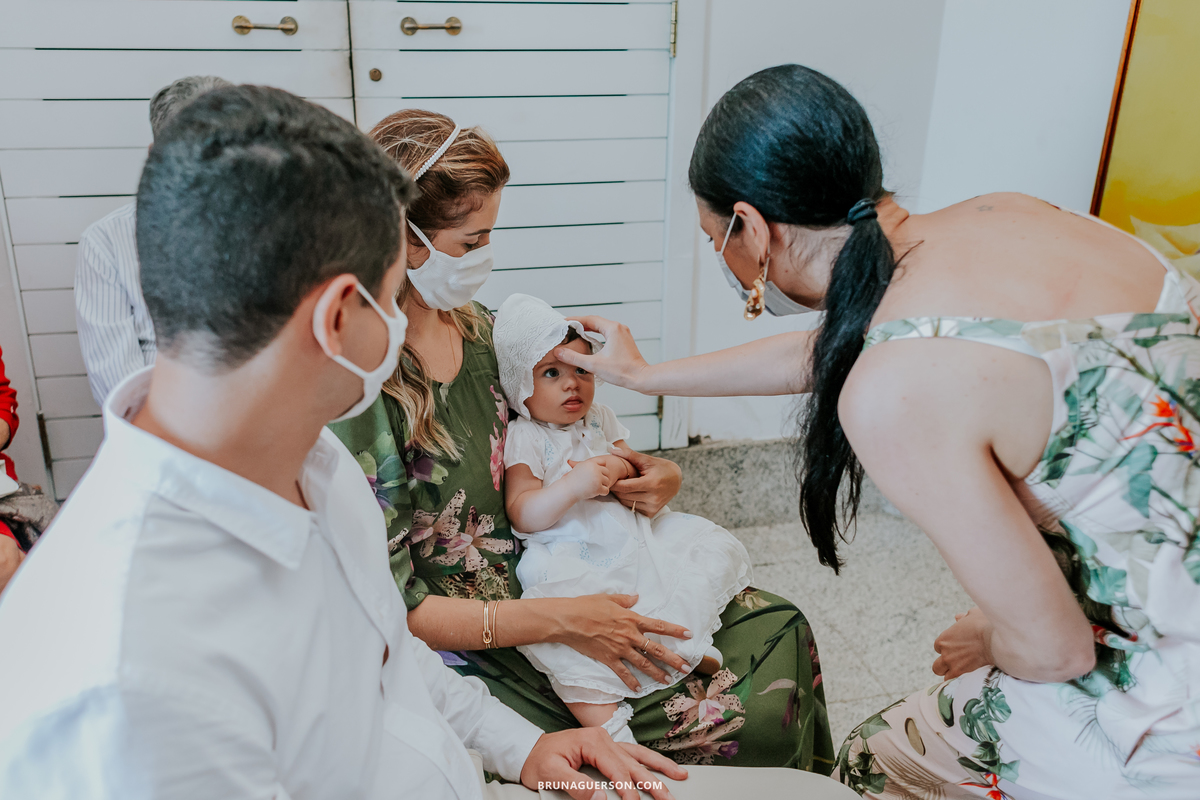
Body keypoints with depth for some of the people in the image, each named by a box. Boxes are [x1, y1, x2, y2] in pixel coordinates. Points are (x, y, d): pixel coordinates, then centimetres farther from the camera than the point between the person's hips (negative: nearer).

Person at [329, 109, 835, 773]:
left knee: (779, 627, 3)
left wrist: (645, 475, -5)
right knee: (754, 719, -13)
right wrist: (560, 622, -24)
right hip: (480, 653, -8)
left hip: (549, 577, 8)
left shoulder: (471, 324, 1)